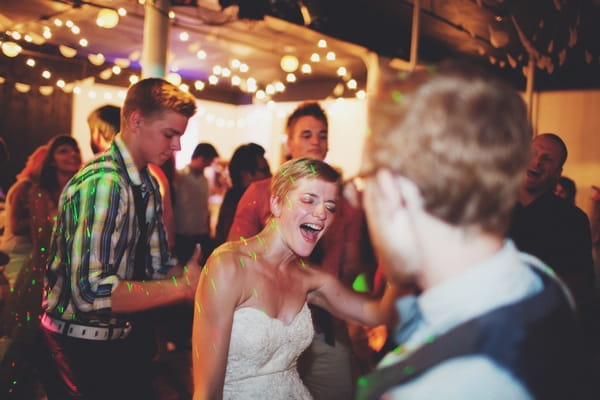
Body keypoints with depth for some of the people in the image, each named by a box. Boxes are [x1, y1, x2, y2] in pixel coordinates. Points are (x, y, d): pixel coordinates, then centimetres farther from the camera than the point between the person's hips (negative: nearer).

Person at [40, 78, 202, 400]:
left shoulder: (147, 186, 4)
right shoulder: (102, 183, -26)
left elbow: (159, 266, 1)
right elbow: (92, 292, -33)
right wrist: (183, 286, -32)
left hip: (127, 331, 9)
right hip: (85, 343, -8)